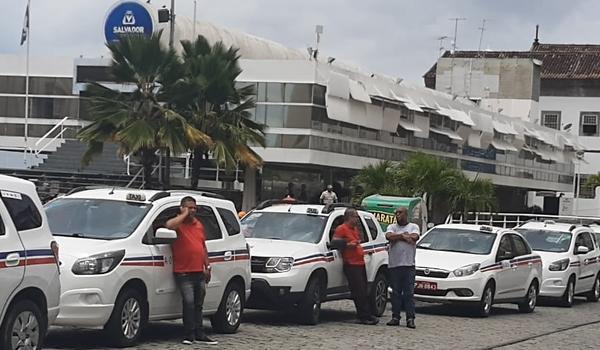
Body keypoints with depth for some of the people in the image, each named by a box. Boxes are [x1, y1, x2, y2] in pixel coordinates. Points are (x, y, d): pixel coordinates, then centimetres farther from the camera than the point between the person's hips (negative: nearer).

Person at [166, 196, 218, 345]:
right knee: (189, 302, -16)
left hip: (199, 273, 7)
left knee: (198, 305, 13)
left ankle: (199, 334, 19)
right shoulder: (178, 224, -6)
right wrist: (184, 214, -18)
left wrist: (207, 266, 17)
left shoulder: (199, 225, 16)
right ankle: (189, 335, -12)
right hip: (184, 273, -7)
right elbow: (169, 225, -32)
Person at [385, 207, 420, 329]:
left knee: (409, 293, -4)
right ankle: (395, 317, 8)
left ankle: (410, 319, -4)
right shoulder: (392, 227, 14)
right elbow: (389, 236, -7)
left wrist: (397, 237, -5)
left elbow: (415, 237, -11)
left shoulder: (413, 227, 10)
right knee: (396, 293, 4)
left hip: (408, 264, -2)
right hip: (394, 265, 2)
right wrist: (403, 236, -8)